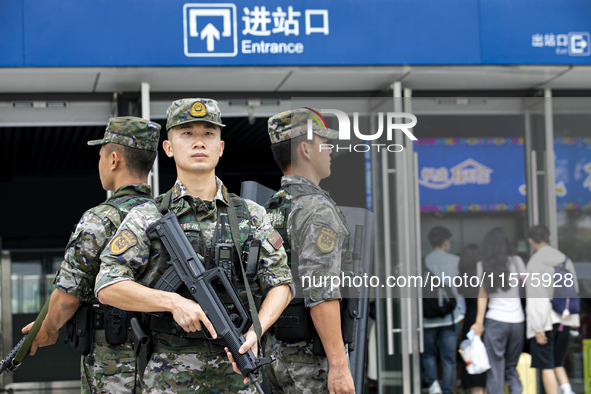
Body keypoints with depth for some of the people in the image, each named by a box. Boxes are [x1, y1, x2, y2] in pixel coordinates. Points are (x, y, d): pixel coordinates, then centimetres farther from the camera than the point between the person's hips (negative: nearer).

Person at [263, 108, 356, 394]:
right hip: (311, 358, -9)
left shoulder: (270, 210, 13)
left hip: (275, 351, 9)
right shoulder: (317, 209, -16)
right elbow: (320, 291, -25)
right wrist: (339, 365, -26)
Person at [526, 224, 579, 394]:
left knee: (547, 367, 0)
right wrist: (574, 321, 16)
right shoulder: (565, 260, 9)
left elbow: (536, 298, -15)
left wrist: (538, 328, -14)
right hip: (564, 320, 6)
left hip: (545, 321, -6)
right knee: (558, 363, 18)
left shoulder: (535, 262, -11)